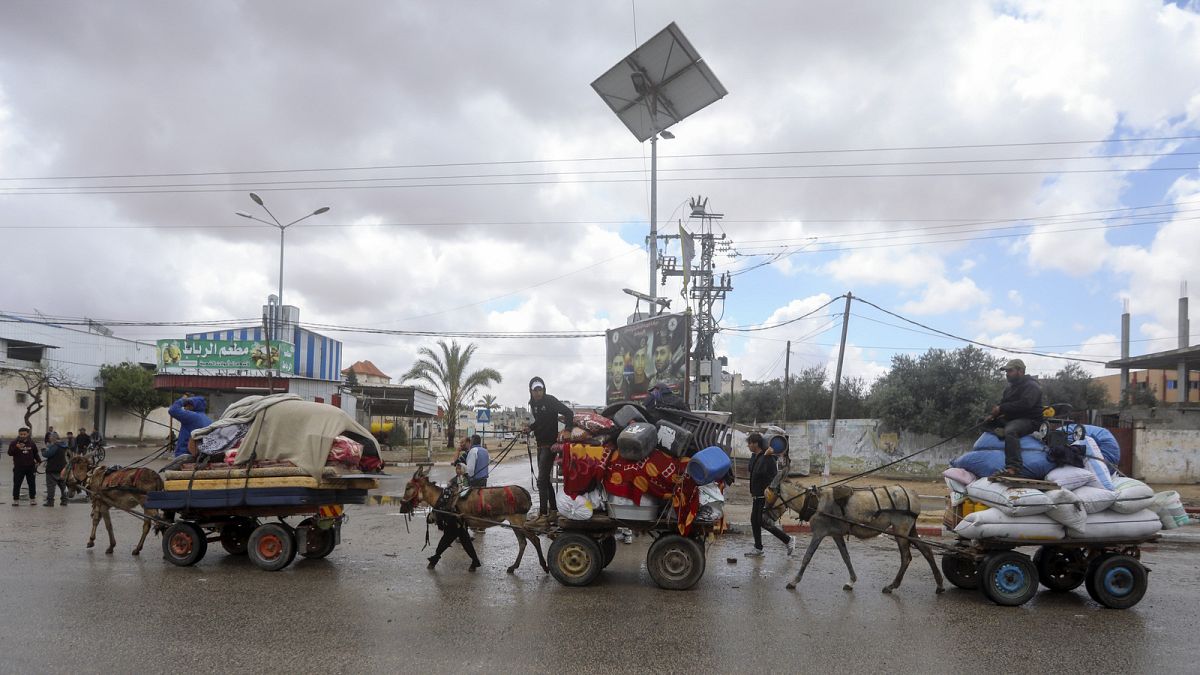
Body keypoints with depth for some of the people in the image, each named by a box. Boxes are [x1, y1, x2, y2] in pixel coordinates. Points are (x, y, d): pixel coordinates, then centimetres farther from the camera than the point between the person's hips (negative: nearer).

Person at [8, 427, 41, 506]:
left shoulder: (32, 443, 5)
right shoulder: (14, 443, -4)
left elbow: (35, 454, 16)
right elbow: (10, 453, -15)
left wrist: (39, 460, 2)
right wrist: (16, 448, -32)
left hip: (30, 467, 2)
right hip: (19, 467, -2)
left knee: (32, 484, 8)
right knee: (16, 484, -2)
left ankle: (32, 499, 18)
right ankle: (16, 500, 7)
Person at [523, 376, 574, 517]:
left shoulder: (550, 401, -13)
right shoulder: (533, 404, 9)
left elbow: (569, 413, -18)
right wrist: (530, 427, 1)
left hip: (550, 444, -8)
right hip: (540, 444, 8)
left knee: (542, 480, -13)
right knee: (546, 479, 14)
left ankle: (543, 513, -12)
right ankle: (553, 509, 24)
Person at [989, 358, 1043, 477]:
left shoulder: (1031, 386, -7)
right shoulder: (1009, 386, 20)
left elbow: (1024, 404, -23)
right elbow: (1002, 403, 16)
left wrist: (1001, 408, -22)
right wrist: (994, 415, -5)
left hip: (1028, 420, -10)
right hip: (1010, 419, 10)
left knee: (1010, 431, -39)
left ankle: (1013, 468, -48)